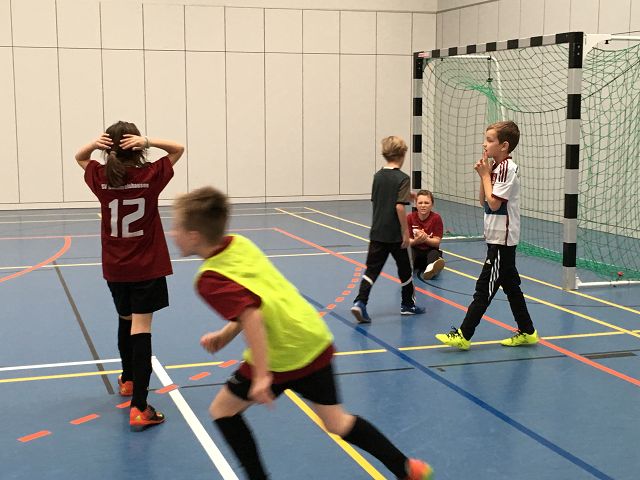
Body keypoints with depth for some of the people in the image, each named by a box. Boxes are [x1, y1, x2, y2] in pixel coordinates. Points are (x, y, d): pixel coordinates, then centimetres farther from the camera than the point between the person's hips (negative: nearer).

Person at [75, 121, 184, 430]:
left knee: (125, 321, 24)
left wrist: (94, 144, -7)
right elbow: (178, 149, 3)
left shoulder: (101, 179, -5)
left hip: (115, 269, 3)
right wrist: (149, 142, -15)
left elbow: (79, 157, 16)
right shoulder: (150, 176, -11)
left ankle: (128, 380, 44)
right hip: (147, 268, -3)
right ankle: (138, 407, -14)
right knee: (140, 330, -8)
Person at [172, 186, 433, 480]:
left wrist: (261, 376, -31)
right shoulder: (239, 244, 6)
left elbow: (251, 316, -30)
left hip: (282, 356, -8)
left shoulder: (210, 280, -17)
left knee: (223, 409, 13)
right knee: (336, 422, 20)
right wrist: (225, 335, 14)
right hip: (316, 338, 8)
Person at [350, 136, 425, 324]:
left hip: (377, 232, 5)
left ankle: (360, 302, -15)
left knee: (372, 269, 2)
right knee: (404, 269, 13)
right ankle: (408, 304, 27)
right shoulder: (402, 178, -13)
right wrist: (406, 232, -14)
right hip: (395, 234, -5)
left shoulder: (378, 176, 6)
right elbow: (399, 207, -20)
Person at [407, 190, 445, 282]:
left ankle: (431, 268, -70)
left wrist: (425, 239, -31)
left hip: (430, 251, -1)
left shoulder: (436, 218, -5)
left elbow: (437, 242, -10)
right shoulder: (410, 218, -2)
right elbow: (407, 241, -7)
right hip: (415, 251, 1)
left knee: (435, 253, -34)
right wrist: (416, 241, -31)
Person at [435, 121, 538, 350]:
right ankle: (527, 332, 22)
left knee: (484, 287, -6)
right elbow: (483, 201, 12)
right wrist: (484, 175, 0)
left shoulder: (507, 168, -16)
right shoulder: (495, 167, 12)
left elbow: (494, 202, -22)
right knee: (510, 285, 14)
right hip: (499, 238, 10)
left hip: (502, 240, -10)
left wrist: (485, 175, -13)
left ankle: (463, 335, -4)